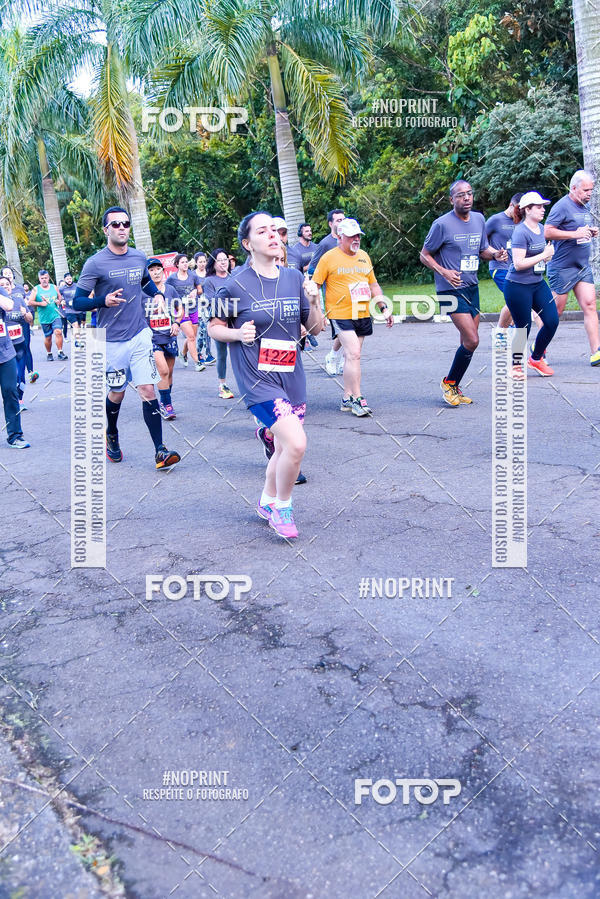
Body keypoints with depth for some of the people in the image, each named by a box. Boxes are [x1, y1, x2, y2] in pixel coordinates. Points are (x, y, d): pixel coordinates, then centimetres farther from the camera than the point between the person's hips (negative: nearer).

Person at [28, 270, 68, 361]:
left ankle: (60, 352, -11)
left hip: (55, 315, 1)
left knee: (58, 332, -18)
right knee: (48, 337, 6)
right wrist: (40, 303, -16)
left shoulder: (54, 287, 8)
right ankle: (49, 354, 24)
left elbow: (60, 297, 20)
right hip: (44, 318, -1)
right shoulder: (36, 289, 0)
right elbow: (30, 302, -4)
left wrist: (59, 301, -3)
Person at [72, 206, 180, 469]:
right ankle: (111, 434, 41)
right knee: (117, 393, 12)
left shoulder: (139, 258, 5)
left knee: (148, 390, -5)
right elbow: (77, 302, -8)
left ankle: (160, 451, -5)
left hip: (140, 335, 3)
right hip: (112, 341, -3)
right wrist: (104, 301, -26)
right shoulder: (95, 263, -9)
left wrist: (158, 295, 9)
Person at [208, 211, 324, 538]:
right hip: (257, 379, -6)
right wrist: (239, 333, -18)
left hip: (291, 376, 6)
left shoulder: (294, 278, 5)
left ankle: (267, 502, 41)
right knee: (295, 443, -19)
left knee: (285, 448, 15)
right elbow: (214, 327, 1)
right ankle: (282, 506, 6)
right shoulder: (236, 284, -9)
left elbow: (315, 328, 10)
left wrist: (314, 302, -9)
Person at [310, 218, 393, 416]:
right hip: (341, 315, -6)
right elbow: (314, 286, -2)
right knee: (353, 354, -15)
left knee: (352, 356, 8)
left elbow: (373, 285, 23)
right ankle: (357, 399, -9)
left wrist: (384, 308, 16)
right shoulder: (329, 258, -3)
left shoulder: (364, 256, 15)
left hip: (363, 315, 6)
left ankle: (347, 398, 15)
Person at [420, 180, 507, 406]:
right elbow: (424, 255, -5)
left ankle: (454, 388, 22)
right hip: (451, 290, -7)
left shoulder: (478, 219, 9)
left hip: (472, 287, 7)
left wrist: (495, 254, -2)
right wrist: (443, 272, -21)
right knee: (471, 340, -14)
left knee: (468, 342, 9)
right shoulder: (442, 224, -11)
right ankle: (449, 382, 7)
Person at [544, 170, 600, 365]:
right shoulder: (562, 206, -11)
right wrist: (575, 234, -21)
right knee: (556, 310, 0)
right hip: (562, 267, -7)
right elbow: (547, 232, -18)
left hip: (583, 267, 8)